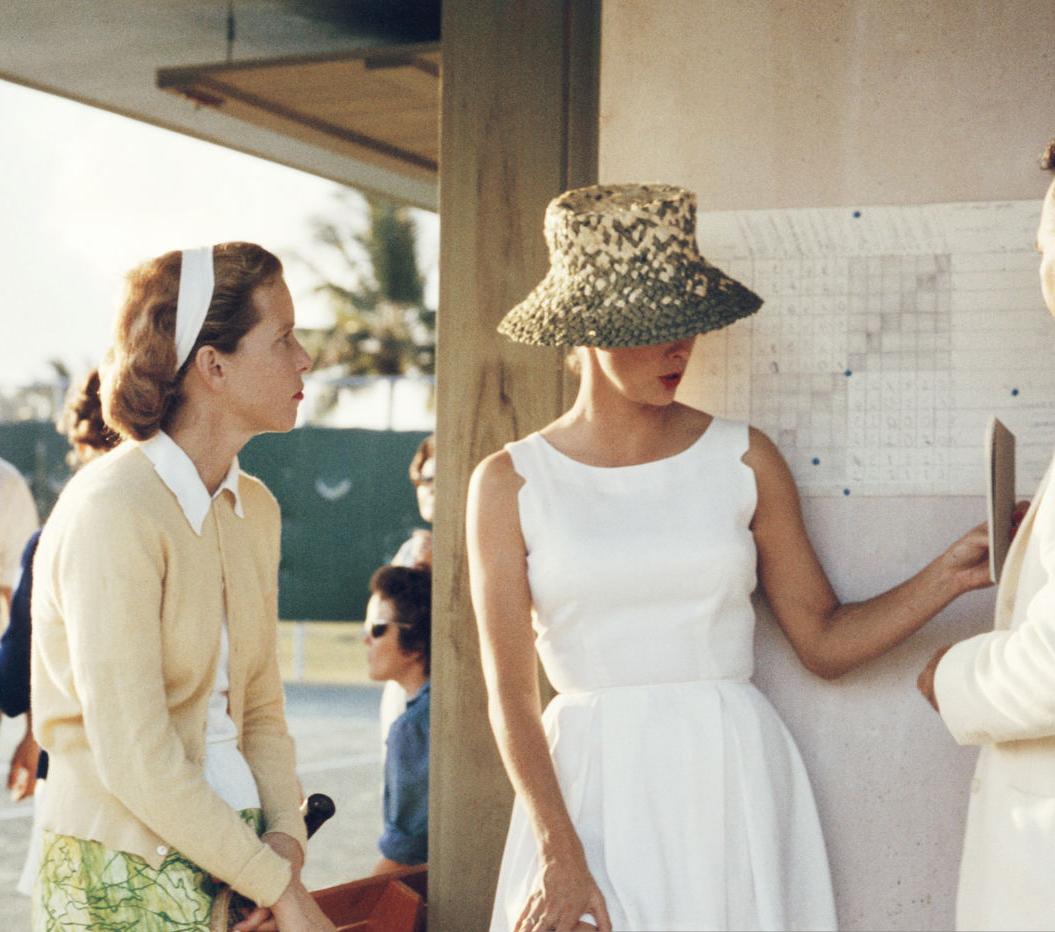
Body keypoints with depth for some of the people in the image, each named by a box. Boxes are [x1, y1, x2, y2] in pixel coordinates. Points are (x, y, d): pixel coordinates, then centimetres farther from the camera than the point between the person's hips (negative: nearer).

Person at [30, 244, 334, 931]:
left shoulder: (255, 508, 7)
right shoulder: (112, 513, -17)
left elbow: (262, 712, 11)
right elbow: (135, 761, -20)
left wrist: (285, 836, -6)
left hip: (231, 866, 6)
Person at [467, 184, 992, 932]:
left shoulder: (745, 460, 3)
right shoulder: (510, 484, -1)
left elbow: (825, 641, 6)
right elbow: (510, 694, -5)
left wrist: (950, 575, -6)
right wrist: (559, 856, -13)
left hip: (731, 785, 1)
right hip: (590, 791, -1)